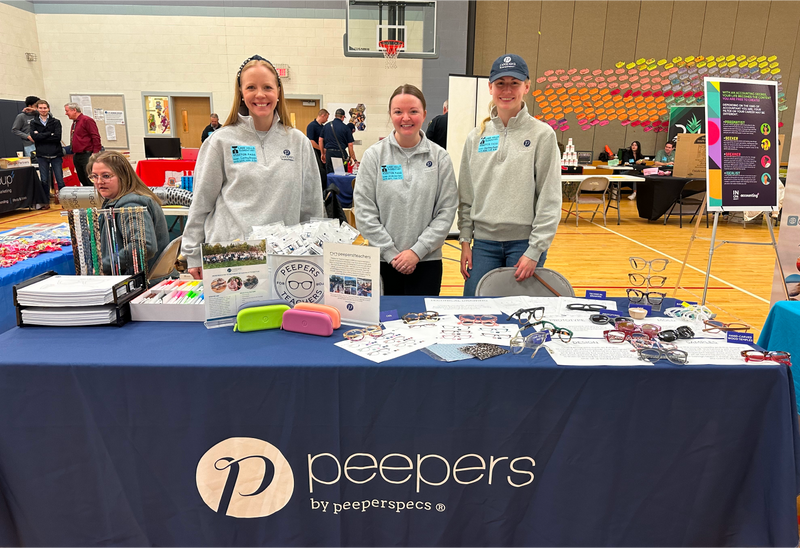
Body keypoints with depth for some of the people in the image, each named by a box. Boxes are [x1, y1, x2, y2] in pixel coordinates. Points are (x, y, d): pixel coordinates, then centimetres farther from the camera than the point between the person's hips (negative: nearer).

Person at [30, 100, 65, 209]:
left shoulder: (56, 121, 4)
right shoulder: (34, 123, 10)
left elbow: (57, 137, -9)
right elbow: (34, 136, -6)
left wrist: (41, 136, -9)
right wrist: (50, 134, -10)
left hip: (56, 155, -2)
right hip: (42, 156, 2)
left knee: (60, 180, -2)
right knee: (44, 181, 5)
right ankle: (46, 203, 13)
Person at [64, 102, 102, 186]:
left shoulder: (86, 120, -7)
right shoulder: (74, 123, 20)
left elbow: (96, 137, -14)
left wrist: (95, 154, -19)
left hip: (87, 155, -9)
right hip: (77, 156, 9)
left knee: (91, 181, -12)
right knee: (83, 181, 9)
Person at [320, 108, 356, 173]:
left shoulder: (326, 126, 7)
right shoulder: (345, 128, -1)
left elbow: (320, 140, 8)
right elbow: (350, 145, -4)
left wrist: (322, 154, 17)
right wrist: (355, 160, -1)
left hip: (329, 152, 3)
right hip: (340, 153, -3)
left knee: (330, 174, 7)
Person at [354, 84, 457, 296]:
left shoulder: (439, 157, 2)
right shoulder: (374, 155, 1)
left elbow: (447, 211, -1)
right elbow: (364, 211, -3)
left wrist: (418, 251, -10)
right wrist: (390, 253, -9)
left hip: (427, 262, 0)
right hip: (382, 261, 0)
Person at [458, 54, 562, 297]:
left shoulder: (542, 134, -4)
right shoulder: (476, 136, 7)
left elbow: (550, 199, -7)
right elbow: (466, 195, 10)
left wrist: (535, 250, -11)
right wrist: (465, 241, 5)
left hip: (525, 242, -3)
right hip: (484, 242, 3)